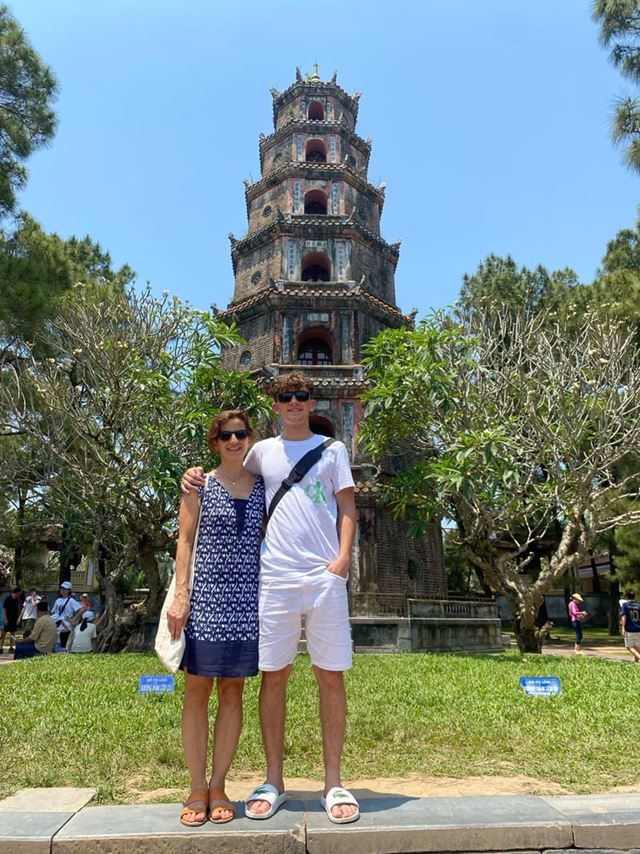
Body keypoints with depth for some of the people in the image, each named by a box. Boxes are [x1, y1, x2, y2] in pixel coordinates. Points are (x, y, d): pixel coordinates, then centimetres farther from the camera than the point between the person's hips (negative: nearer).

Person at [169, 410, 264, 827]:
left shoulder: (262, 487, 9)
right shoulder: (200, 485, 3)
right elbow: (185, 541, 0)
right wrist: (180, 596, -8)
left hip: (247, 600, 2)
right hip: (204, 597, -2)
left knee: (232, 691, 8)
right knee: (197, 690, 4)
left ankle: (219, 786, 20)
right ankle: (197, 789, 17)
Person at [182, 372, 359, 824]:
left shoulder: (332, 449, 10)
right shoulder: (261, 451, 13)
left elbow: (347, 506, 6)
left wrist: (344, 555, -8)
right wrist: (197, 474, 8)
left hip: (325, 575, -1)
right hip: (275, 576, 1)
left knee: (331, 676, 3)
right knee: (273, 676, 6)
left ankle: (333, 782, 16)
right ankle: (274, 782, 20)